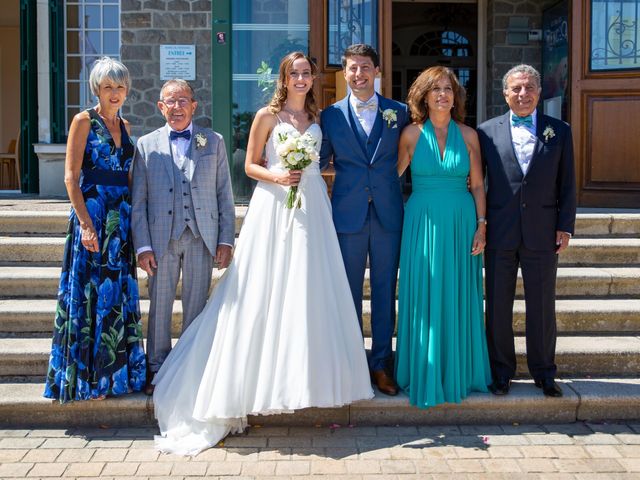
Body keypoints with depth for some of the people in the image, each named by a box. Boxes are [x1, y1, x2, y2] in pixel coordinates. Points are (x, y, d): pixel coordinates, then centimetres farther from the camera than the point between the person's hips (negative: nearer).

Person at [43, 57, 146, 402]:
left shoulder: (124, 126, 14)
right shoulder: (84, 121, -4)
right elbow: (71, 177, -10)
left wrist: (132, 217, 10)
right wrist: (86, 223, -18)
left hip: (121, 218, 6)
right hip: (92, 214, -6)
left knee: (118, 294, 10)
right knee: (90, 293, -1)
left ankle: (115, 372, 22)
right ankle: (87, 378, 9)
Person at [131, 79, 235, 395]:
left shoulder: (214, 142, 8)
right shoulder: (146, 145, 6)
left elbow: (225, 195, 6)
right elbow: (138, 201, 4)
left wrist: (226, 239, -1)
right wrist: (142, 245, -3)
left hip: (202, 238, 0)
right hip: (161, 239, 0)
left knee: (196, 306, 7)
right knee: (159, 306, 7)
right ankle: (157, 369, 20)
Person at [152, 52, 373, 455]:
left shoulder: (317, 117, 13)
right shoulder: (268, 115, 1)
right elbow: (251, 165, 1)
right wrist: (276, 176, -15)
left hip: (312, 208, 4)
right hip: (275, 206, -4)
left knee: (310, 291, 5)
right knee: (269, 290, -3)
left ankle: (309, 371, 16)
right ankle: (267, 374, 6)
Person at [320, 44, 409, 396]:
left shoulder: (398, 112, 6)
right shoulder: (331, 115, 5)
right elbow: (319, 162, 8)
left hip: (388, 213, 1)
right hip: (348, 213, 0)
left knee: (385, 291, 6)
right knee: (349, 291, 6)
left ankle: (381, 364, 17)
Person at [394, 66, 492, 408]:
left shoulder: (468, 135, 5)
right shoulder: (412, 134, 1)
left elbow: (477, 185, 5)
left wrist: (481, 226, -1)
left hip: (461, 223, 1)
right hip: (423, 222, -1)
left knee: (459, 299, 8)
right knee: (423, 299, 3)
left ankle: (459, 372, 22)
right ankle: (424, 375, 16)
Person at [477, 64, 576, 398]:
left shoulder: (559, 131, 6)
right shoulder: (487, 132, 3)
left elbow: (567, 183, 6)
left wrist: (565, 227, 0)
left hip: (542, 233, 1)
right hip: (499, 233, 0)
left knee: (542, 307, 8)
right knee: (498, 306, 7)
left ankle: (543, 372, 23)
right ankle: (501, 372, 21)